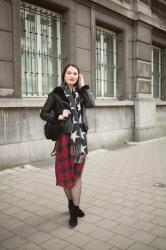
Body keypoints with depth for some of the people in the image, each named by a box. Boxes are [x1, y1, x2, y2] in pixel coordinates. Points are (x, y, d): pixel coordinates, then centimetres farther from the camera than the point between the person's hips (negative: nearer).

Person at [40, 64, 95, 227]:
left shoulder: (80, 92, 9)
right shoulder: (56, 93, -1)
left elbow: (91, 104, -10)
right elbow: (43, 113, -1)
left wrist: (83, 85, -5)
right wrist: (58, 117, -16)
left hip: (80, 137, 3)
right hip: (65, 137, -3)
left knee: (77, 174, 5)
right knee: (66, 173, 6)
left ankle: (74, 209, 15)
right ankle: (72, 203, 28)